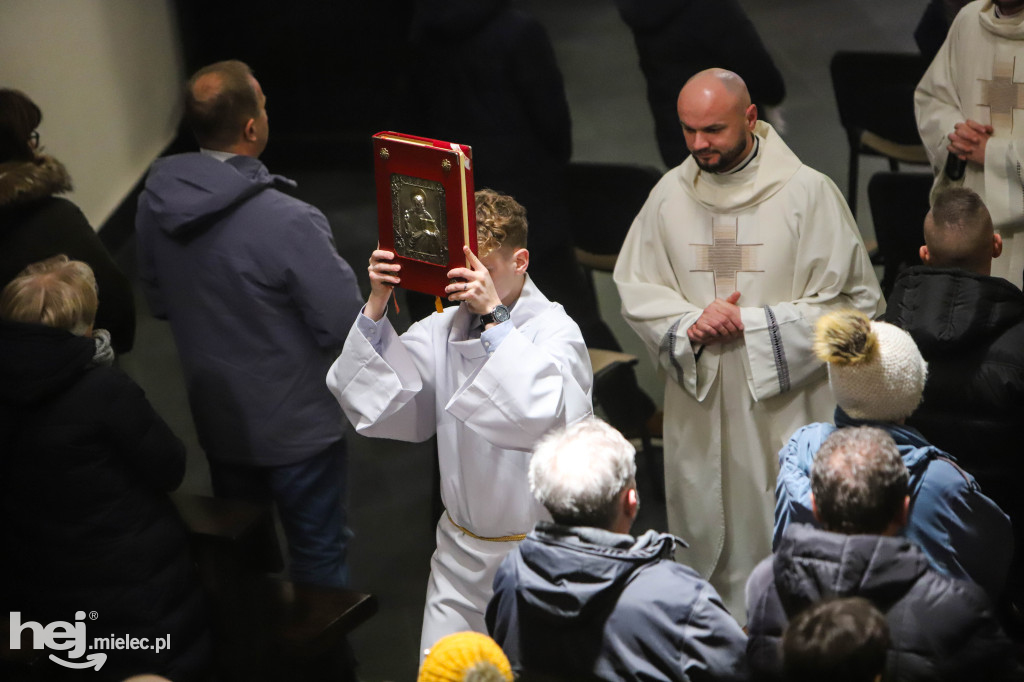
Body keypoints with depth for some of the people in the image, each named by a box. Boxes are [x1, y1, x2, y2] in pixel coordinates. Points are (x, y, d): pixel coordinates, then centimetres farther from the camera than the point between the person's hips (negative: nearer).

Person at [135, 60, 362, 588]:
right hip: (295, 425, -6)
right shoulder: (289, 223, -33)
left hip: (216, 418, 7)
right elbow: (344, 326, -25)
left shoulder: (156, 200, -11)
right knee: (317, 553, 16)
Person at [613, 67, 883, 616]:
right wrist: (690, 323, -12)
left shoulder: (807, 193, -8)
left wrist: (752, 324, -14)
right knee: (700, 539, 12)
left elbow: (854, 300, -9)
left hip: (782, 411, -4)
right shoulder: (670, 193, 4)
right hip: (698, 409, 4)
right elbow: (635, 291, 8)